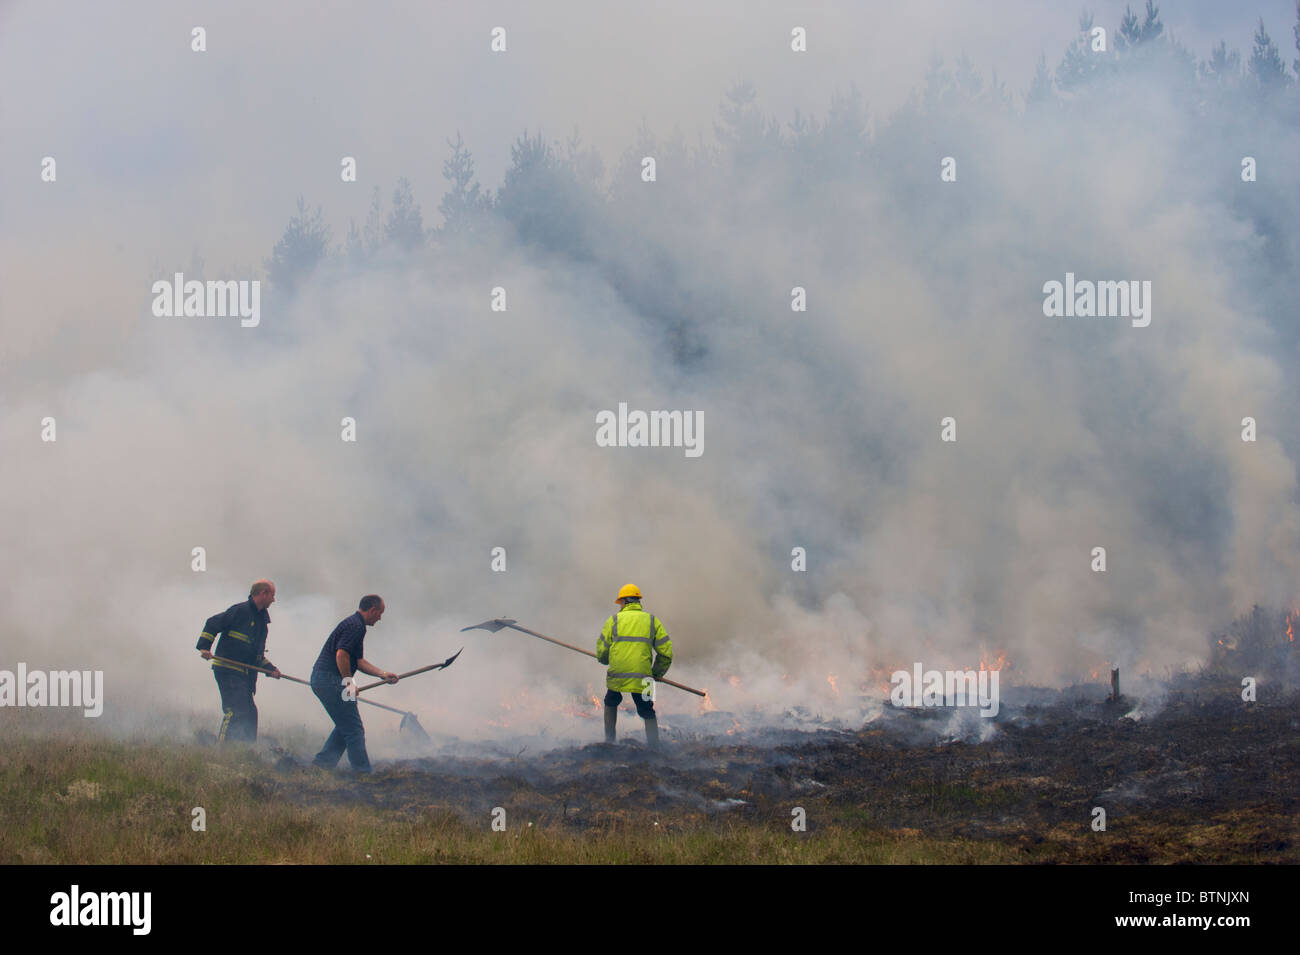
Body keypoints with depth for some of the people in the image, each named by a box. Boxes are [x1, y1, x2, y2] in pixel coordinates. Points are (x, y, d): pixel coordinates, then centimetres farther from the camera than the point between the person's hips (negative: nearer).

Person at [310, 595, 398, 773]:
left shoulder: (354, 624, 20)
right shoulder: (355, 626, -13)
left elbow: (359, 661, 23)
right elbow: (341, 655, -24)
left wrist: (383, 674, 17)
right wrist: (349, 682, -17)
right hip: (330, 680, -10)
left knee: (345, 727, 18)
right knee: (354, 730, -6)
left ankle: (323, 762, 15)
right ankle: (363, 772, -5)